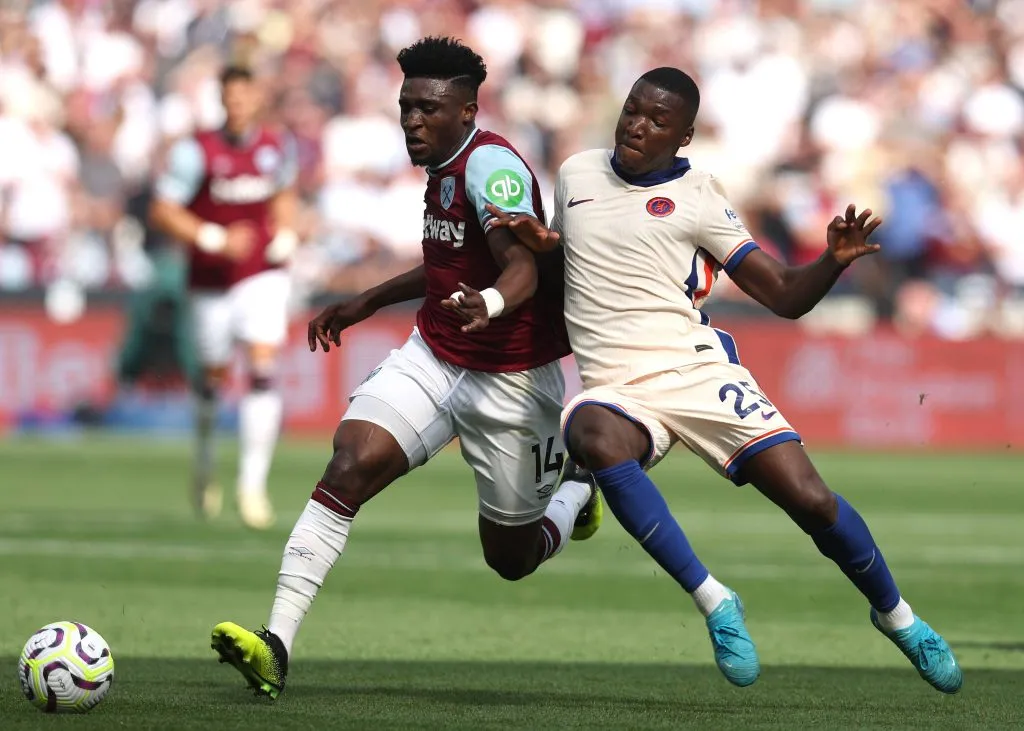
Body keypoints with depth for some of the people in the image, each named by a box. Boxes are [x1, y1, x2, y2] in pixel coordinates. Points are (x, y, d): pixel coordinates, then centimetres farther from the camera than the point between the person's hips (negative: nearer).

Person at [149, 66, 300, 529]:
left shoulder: (276, 147, 1)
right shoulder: (196, 152, -12)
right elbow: (162, 212, -12)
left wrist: (285, 236, 2)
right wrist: (215, 240, -22)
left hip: (263, 275, 1)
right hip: (212, 280, -1)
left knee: (262, 370, -15)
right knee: (214, 377, 10)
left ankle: (253, 483, -15)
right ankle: (204, 465, 37)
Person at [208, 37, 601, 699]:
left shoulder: (490, 164, -20)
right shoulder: (445, 168, 7)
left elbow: (523, 267, -36)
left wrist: (488, 304, -58)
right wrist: (369, 303, 28)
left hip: (508, 382, -7)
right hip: (432, 358, 7)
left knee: (511, 559, 7)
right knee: (348, 470, -20)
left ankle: (578, 492, 43)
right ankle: (276, 645, -27)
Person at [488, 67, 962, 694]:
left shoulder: (697, 196, 4)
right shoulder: (576, 173, 13)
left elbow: (784, 296, 3)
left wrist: (835, 261, -17)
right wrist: (535, 240, 9)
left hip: (695, 366, -1)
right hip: (616, 388, 1)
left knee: (809, 498, -12)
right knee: (597, 439, -37)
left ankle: (896, 616, 18)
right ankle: (713, 601, -28)